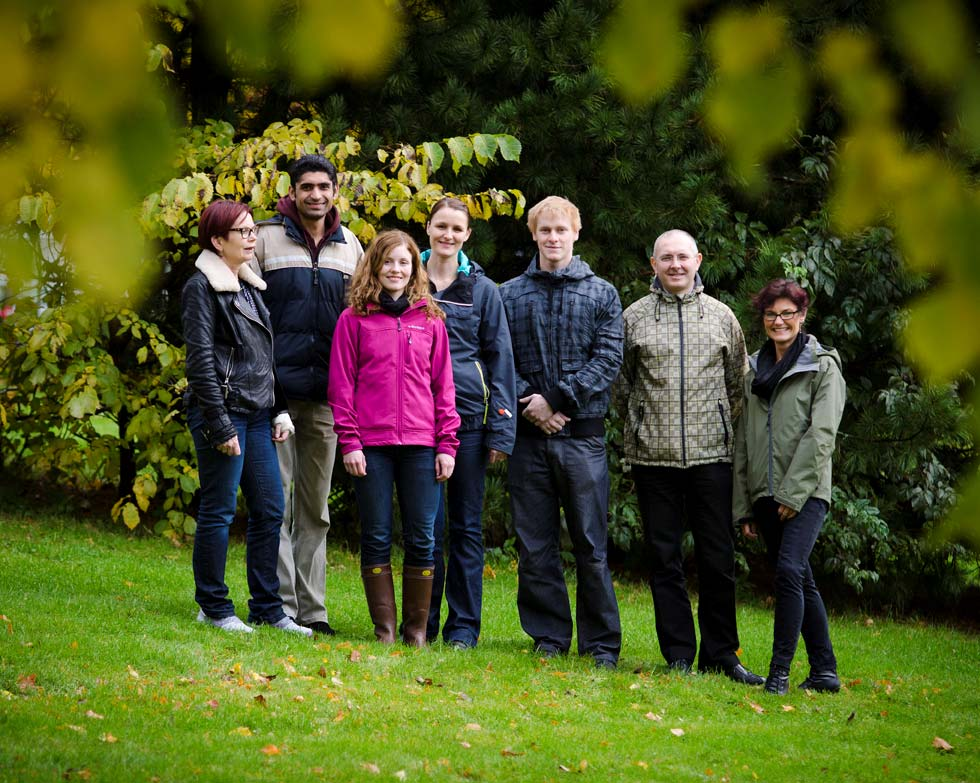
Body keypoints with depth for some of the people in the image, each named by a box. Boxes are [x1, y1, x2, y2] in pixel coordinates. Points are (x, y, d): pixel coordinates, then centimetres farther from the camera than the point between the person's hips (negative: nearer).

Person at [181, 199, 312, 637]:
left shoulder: (250, 286, 17)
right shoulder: (202, 288, -8)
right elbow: (200, 361, -13)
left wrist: (279, 411, 14)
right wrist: (220, 426, -17)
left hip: (257, 414, 8)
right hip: (223, 412, -8)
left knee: (270, 510, 7)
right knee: (219, 511, -3)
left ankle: (266, 608, 13)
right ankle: (214, 608, 6)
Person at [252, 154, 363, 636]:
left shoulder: (350, 247, 12)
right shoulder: (266, 239, 0)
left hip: (326, 394, 4)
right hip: (276, 389, -4)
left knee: (315, 506, 8)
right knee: (277, 501, -5)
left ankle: (310, 607, 12)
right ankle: (280, 603, -2)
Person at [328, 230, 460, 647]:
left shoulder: (430, 319, 10)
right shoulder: (353, 319, 4)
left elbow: (443, 385, 9)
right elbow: (341, 383, 2)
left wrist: (447, 444, 4)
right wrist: (349, 442, -5)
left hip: (421, 445, 1)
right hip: (371, 444, -1)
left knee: (421, 540, 1)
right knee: (376, 538, 3)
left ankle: (417, 629, 9)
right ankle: (384, 627, 10)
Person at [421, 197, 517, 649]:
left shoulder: (482, 289, 6)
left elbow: (500, 358, 6)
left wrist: (501, 430, -1)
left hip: (469, 414, 0)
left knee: (467, 525, 3)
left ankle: (463, 625, 8)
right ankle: (423, 621, 8)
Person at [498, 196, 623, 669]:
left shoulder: (601, 295, 7)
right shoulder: (509, 296, 10)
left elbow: (608, 359, -2)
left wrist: (557, 399, -11)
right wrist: (526, 402, -12)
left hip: (582, 435, -1)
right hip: (528, 435, 1)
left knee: (590, 544, -1)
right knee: (534, 545, 4)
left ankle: (601, 643, 5)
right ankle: (548, 636, 13)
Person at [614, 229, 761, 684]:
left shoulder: (721, 317, 9)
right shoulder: (634, 318, 6)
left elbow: (738, 383, 15)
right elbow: (620, 383, 13)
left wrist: (725, 429, 10)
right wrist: (639, 427, 10)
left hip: (711, 454, 1)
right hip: (653, 458, 0)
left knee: (718, 559, 3)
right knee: (664, 558, 3)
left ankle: (720, 654, 12)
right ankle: (678, 656, 9)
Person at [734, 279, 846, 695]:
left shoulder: (823, 367, 0)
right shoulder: (754, 370, 16)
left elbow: (822, 434, -9)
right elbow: (743, 439, 17)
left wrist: (793, 492, -15)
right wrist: (743, 505, 11)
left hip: (806, 491, -6)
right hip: (765, 495, 6)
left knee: (789, 571, -20)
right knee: (800, 582, 9)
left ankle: (779, 671, -19)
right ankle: (824, 671, 14)